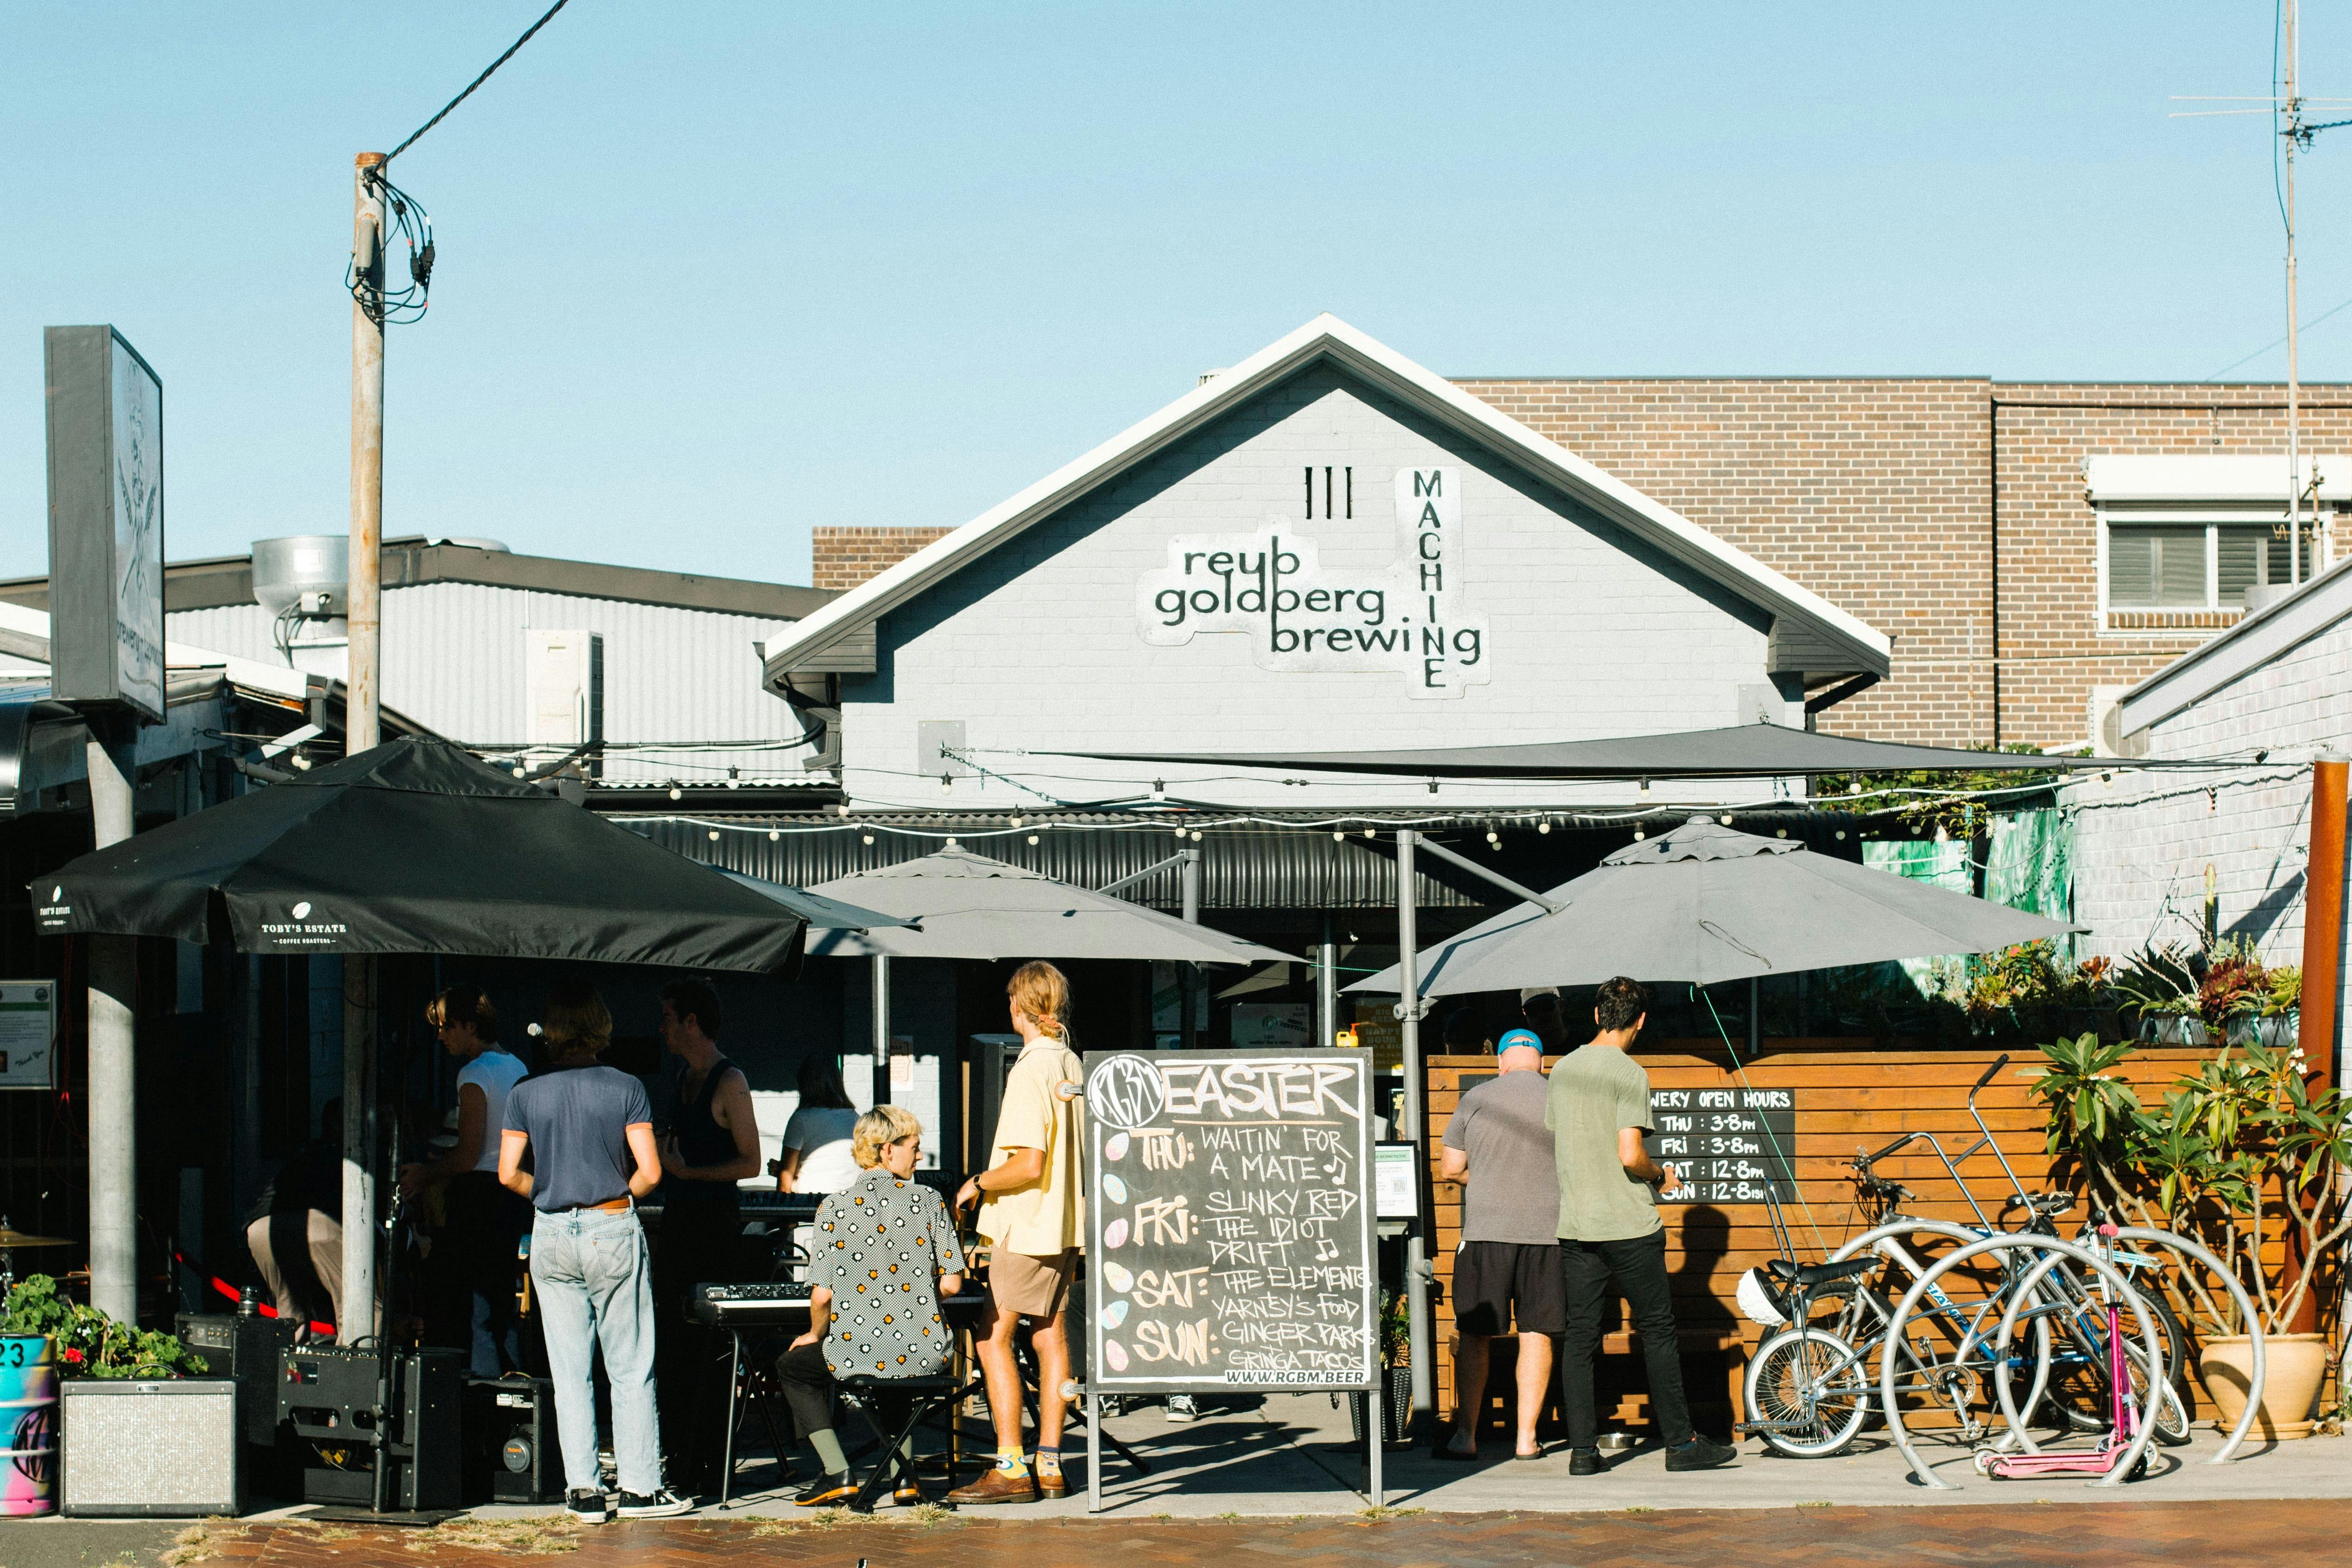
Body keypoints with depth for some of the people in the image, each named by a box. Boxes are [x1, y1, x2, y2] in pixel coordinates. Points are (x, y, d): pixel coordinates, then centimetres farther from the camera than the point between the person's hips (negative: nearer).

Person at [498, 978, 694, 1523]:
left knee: (570, 1371, 7)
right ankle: (640, 1487, 6)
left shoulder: (525, 1094, 0)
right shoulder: (625, 1089, -4)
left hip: (551, 1235, 2)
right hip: (613, 1232, -2)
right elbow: (649, 1172, -8)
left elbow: (509, 1174, -2)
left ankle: (583, 1490, 5)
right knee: (630, 1368, 5)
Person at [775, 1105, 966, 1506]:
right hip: (925, 1355, 3)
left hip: (859, 1353, -3)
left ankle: (837, 1473, 11)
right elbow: (951, 1284, -1)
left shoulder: (835, 1208, -4)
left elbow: (822, 1294, -6)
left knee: (793, 1367, 26)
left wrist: (816, 1335, 16)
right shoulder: (928, 1201, 0)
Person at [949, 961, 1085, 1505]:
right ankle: (1050, 1465, 11)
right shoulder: (1072, 1066, 8)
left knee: (993, 1338, -5)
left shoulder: (1030, 1072, -17)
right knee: (1050, 1337, 10)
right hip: (1067, 1221, 9)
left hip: (1027, 1225, -9)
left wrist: (978, 1184, -7)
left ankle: (1010, 1470, -9)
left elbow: (1029, 1165, -22)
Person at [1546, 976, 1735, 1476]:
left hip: (1574, 1224, 6)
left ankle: (1582, 1449, 3)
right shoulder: (1629, 1073, -12)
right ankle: (1680, 1442, 7)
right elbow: (1630, 1155, -18)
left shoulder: (1563, 1069, 9)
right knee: (1657, 1331, 3)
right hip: (1630, 1224, -6)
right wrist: (1661, 1176, 1)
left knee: (1579, 1336, 5)